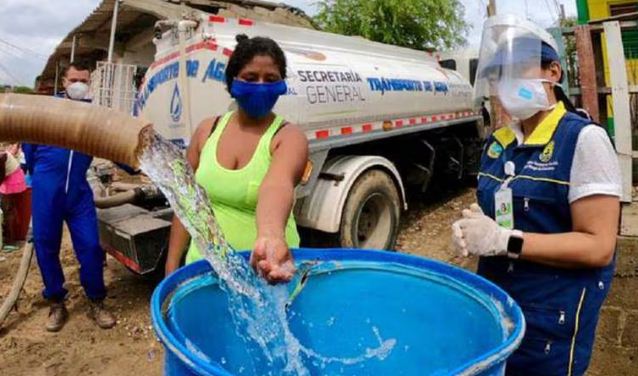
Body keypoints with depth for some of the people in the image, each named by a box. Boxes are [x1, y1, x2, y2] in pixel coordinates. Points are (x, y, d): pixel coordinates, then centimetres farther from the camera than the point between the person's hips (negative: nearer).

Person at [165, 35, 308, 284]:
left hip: (261, 269, -3)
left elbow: (277, 185, -35)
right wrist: (172, 265, 4)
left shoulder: (289, 137, -13)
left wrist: (271, 237, -54)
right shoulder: (208, 130, -1)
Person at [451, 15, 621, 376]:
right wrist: (471, 228, -7)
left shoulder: (583, 139, -14)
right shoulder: (497, 142, 5)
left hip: (552, 319, -6)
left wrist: (504, 240, -26)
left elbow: (598, 246, -19)